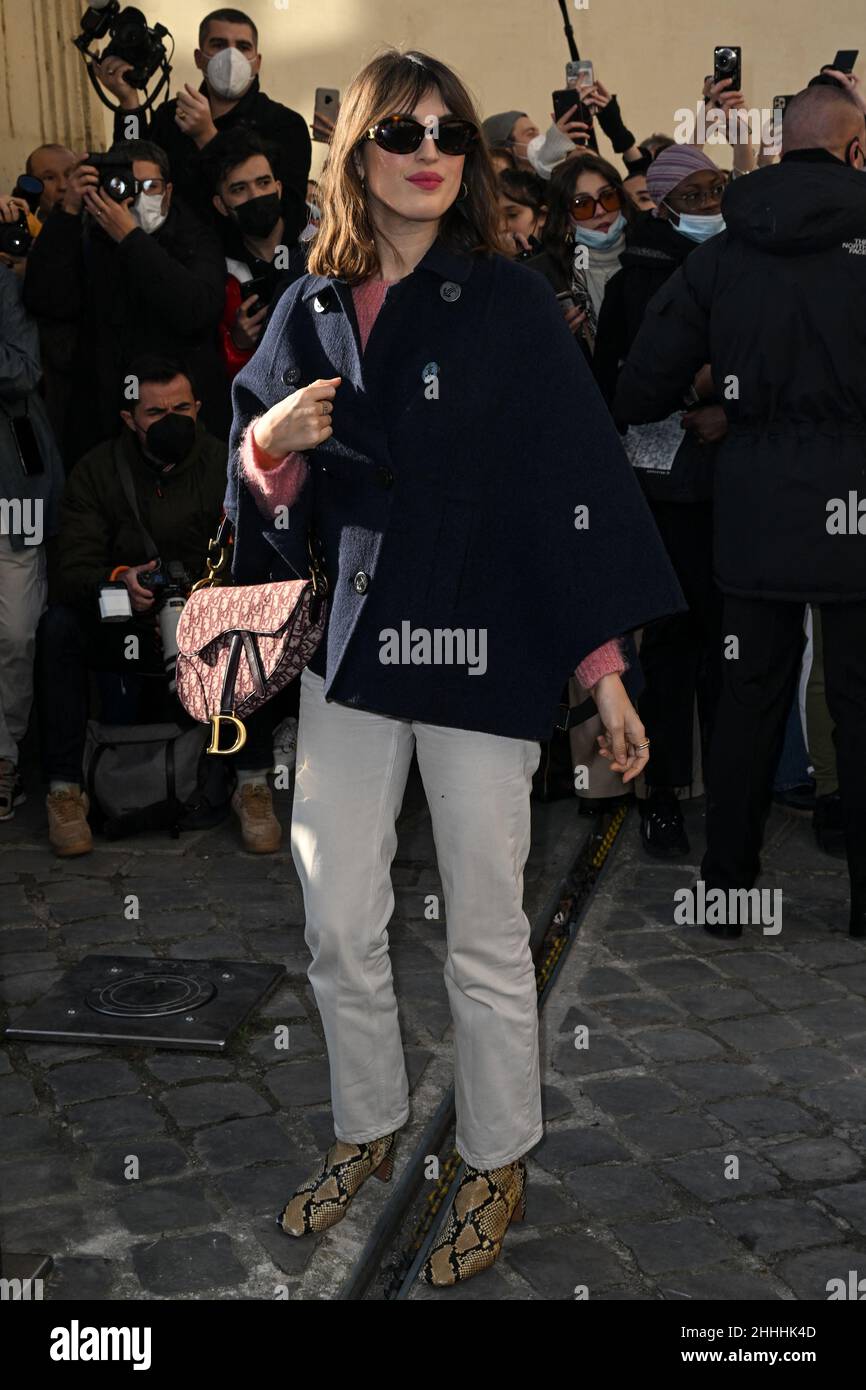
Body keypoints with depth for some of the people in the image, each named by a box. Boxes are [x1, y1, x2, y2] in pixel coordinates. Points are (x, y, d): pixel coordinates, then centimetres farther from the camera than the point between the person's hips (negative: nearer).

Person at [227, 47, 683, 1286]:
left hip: (482, 651, -4)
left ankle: (498, 1166, 28)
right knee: (338, 921, 10)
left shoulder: (510, 304, -5)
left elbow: (577, 480, -7)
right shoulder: (310, 312, 6)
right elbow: (270, 501, 12)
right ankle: (368, 1130, 35)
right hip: (351, 646, 4)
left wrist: (604, 666, -11)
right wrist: (266, 451, -11)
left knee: (486, 931, 6)